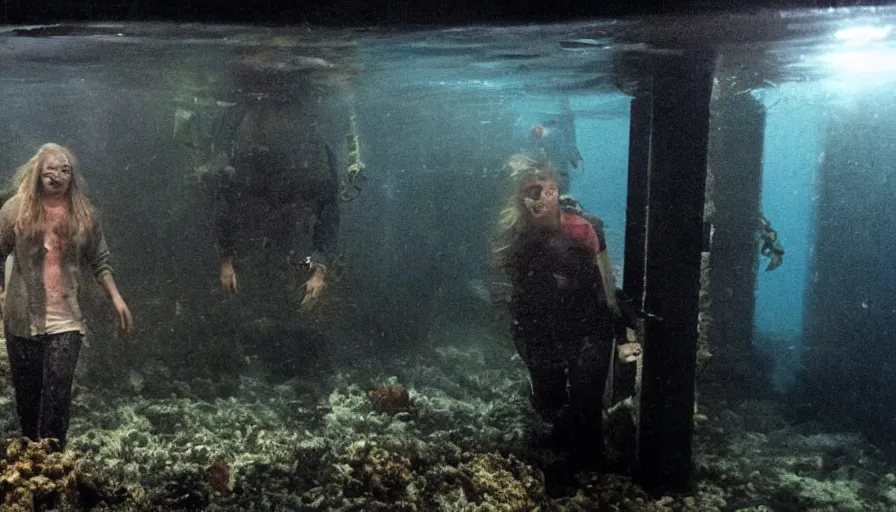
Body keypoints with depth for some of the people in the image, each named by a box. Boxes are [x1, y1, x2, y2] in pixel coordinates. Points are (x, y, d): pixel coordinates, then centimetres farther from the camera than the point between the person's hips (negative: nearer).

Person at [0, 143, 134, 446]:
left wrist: (116, 299, -1)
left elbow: (99, 262, 7)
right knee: (26, 393, 11)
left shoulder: (84, 213, 1)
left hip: (66, 320, -1)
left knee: (58, 395, -6)